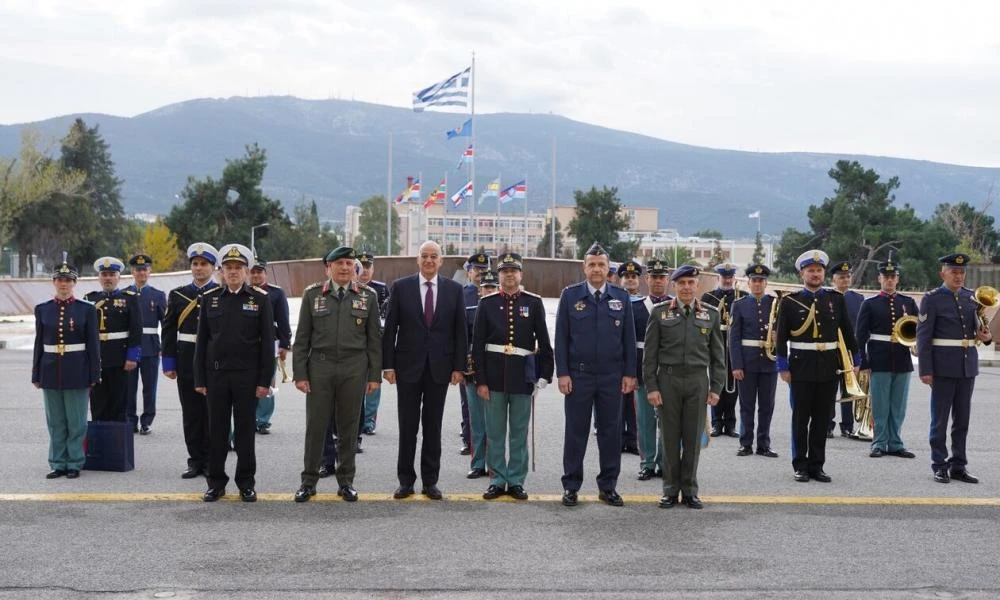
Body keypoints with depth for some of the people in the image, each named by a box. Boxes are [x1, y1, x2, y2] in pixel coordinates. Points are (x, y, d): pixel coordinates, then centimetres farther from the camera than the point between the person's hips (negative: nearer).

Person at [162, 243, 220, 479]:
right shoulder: (178, 295, 8)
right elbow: (169, 331, 7)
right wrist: (169, 363, 1)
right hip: (187, 361, 3)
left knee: (212, 413, 2)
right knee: (191, 414, 7)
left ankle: (211, 461, 10)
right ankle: (196, 461, 14)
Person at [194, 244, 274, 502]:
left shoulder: (260, 298, 0)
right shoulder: (209, 298, 6)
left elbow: (267, 342, -1)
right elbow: (202, 341, 8)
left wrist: (265, 380, -6)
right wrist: (199, 379, 4)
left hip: (247, 375, -2)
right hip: (216, 374, 2)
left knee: (245, 430, 4)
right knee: (217, 430, 6)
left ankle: (246, 483, 13)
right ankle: (216, 482, 15)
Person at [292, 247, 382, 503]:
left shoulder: (368, 296, 5)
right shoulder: (312, 294, 4)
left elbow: (374, 338, 6)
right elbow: (302, 337, 5)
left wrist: (375, 374, 1)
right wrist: (300, 373, -1)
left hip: (354, 368, 0)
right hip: (320, 366, 0)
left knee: (349, 426, 6)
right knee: (315, 425, 2)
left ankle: (346, 481, 16)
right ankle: (309, 481, 12)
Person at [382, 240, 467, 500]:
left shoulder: (454, 290, 4)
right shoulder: (401, 287, 1)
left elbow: (460, 330, 4)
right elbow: (390, 329, 0)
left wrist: (459, 367, -1)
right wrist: (388, 365, -5)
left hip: (439, 367, 1)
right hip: (409, 366, -1)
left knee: (433, 426, 7)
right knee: (407, 427, 4)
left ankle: (430, 481, 14)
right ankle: (405, 481, 12)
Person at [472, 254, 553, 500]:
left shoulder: (534, 303, 3)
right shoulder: (487, 303, 2)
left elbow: (543, 342, 4)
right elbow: (478, 344, 1)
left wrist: (544, 376, -3)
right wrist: (481, 380, -4)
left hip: (523, 375, 0)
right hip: (495, 374, 0)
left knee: (520, 433, 6)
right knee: (495, 432, 5)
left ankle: (516, 481, 14)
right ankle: (497, 481, 14)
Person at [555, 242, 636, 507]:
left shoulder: (621, 297, 5)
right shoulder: (570, 295, 1)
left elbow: (629, 338, 7)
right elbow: (561, 337, 0)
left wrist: (629, 374, 1)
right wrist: (562, 373, -6)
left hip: (612, 376, 2)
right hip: (578, 376, -2)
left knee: (611, 432, 6)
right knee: (575, 432, 4)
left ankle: (608, 486, 16)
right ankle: (571, 486, 12)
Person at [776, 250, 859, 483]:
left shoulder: (836, 299, 7)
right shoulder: (790, 301, -1)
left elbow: (847, 332, 11)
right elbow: (781, 337, -2)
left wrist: (854, 361, 8)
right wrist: (783, 367, -6)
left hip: (830, 367, 2)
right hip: (801, 367, -2)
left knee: (822, 419, 7)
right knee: (800, 419, 4)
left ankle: (817, 466, 14)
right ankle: (801, 466, 12)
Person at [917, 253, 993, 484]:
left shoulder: (971, 296, 10)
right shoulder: (932, 299, -4)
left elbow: (977, 326, 19)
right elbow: (923, 336, -7)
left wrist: (985, 336, -6)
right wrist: (925, 370, -13)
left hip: (968, 366, 5)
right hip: (943, 367, -5)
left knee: (962, 418, 9)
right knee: (940, 418, 2)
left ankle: (959, 466, 16)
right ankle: (940, 466, 10)